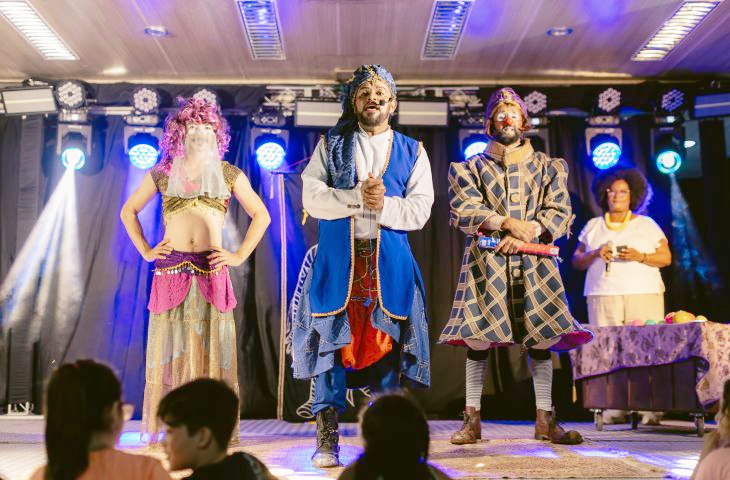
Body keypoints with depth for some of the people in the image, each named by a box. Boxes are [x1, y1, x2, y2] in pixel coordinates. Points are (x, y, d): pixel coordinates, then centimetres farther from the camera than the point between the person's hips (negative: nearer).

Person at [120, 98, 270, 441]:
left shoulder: (228, 174, 9)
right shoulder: (163, 173, 11)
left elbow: (261, 215, 13)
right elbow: (128, 211, 20)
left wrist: (240, 256, 4)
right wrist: (145, 251, 9)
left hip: (211, 270, 0)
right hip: (170, 270, 1)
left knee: (210, 349, -1)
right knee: (170, 348, 1)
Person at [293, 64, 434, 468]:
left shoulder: (412, 151, 14)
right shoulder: (330, 145, 13)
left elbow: (420, 210, 3)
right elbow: (312, 198, -1)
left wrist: (384, 205, -12)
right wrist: (358, 198, -12)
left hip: (389, 262, 1)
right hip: (337, 259, -1)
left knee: (386, 343, 0)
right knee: (333, 340, -5)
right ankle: (326, 439, 0)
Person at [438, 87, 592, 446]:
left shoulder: (549, 167, 15)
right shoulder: (470, 168, 12)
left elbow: (560, 212, 4)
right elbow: (464, 211, -4)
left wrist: (525, 233, -13)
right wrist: (508, 222, -17)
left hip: (534, 263, 1)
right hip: (486, 262, -1)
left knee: (542, 336, -2)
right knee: (477, 336, -6)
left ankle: (545, 420, 7)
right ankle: (472, 420, 2)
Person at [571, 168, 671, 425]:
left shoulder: (647, 225, 15)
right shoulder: (593, 226, 18)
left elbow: (666, 257, 9)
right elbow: (576, 261, 16)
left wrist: (640, 256, -8)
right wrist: (595, 254, -4)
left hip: (644, 295, -1)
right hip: (602, 296, 1)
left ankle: (650, 408, -10)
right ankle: (613, 408, -8)